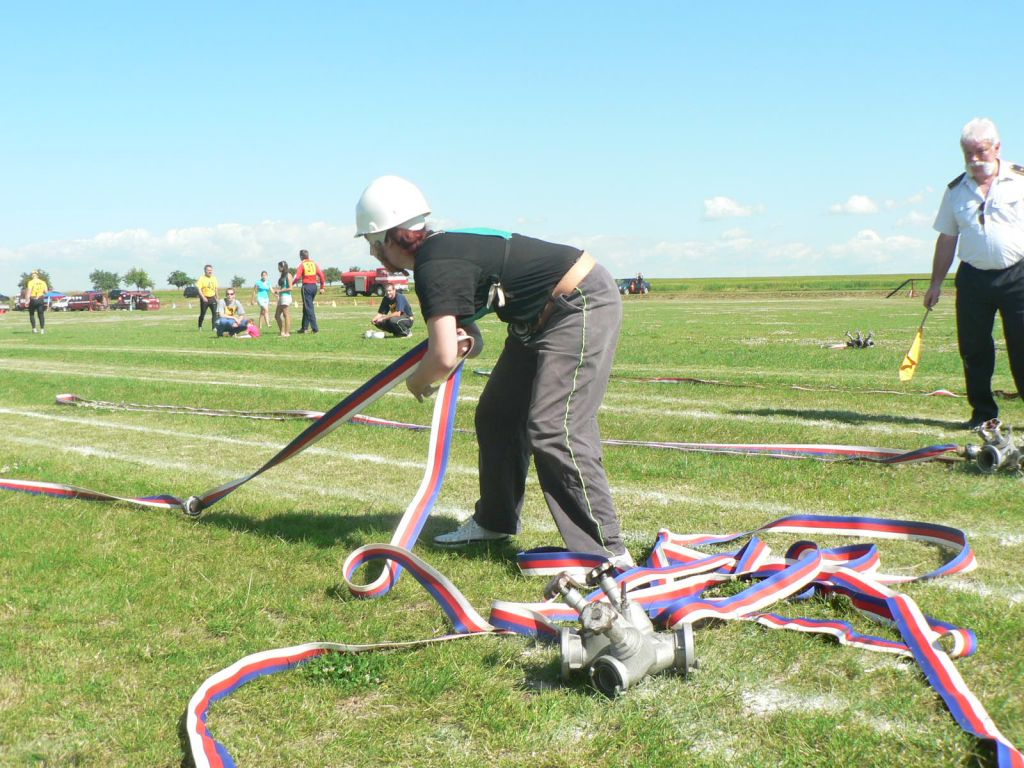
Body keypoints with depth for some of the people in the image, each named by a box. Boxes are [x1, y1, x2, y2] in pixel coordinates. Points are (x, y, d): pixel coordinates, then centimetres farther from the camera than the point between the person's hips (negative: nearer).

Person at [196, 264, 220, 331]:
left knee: (215, 312, -8)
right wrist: (203, 297, -25)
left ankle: (214, 327, -7)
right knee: (202, 313, 4)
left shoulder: (214, 278, 10)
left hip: (212, 298, 4)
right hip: (205, 299, -4)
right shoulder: (201, 279, -8)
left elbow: (216, 288, 20)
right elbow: (199, 289, -15)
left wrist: (217, 297, 17)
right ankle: (200, 327, 23)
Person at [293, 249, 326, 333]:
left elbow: (298, 277, -14)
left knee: (309, 308, -3)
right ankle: (305, 327, 21)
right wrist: (323, 285, 9)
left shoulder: (302, 264, -6)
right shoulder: (314, 263, 9)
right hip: (314, 286, 6)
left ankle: (315, 328, -9)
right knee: (307, 307, 17)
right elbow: (321, 274, 4)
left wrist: (292, 283, 2)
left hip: (306, 286, -6)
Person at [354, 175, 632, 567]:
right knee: (496, 416, 16)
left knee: (554, 432, -19)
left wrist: (416, 382, -7)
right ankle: (495, 520, 31)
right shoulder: (441, 248, 7)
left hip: (583, 307, -11)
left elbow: (444, 358, -30)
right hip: (541, 317, 11)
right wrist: (466, 331, -2)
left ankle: (609, 554, -15)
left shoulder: (435, 267, -23)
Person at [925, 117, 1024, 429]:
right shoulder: (956, 190, 10)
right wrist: (936, 282, 12)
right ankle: (983, 413, 16)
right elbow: (947, 239, 14)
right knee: (973, 350, 4)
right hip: (973, 278, 3)